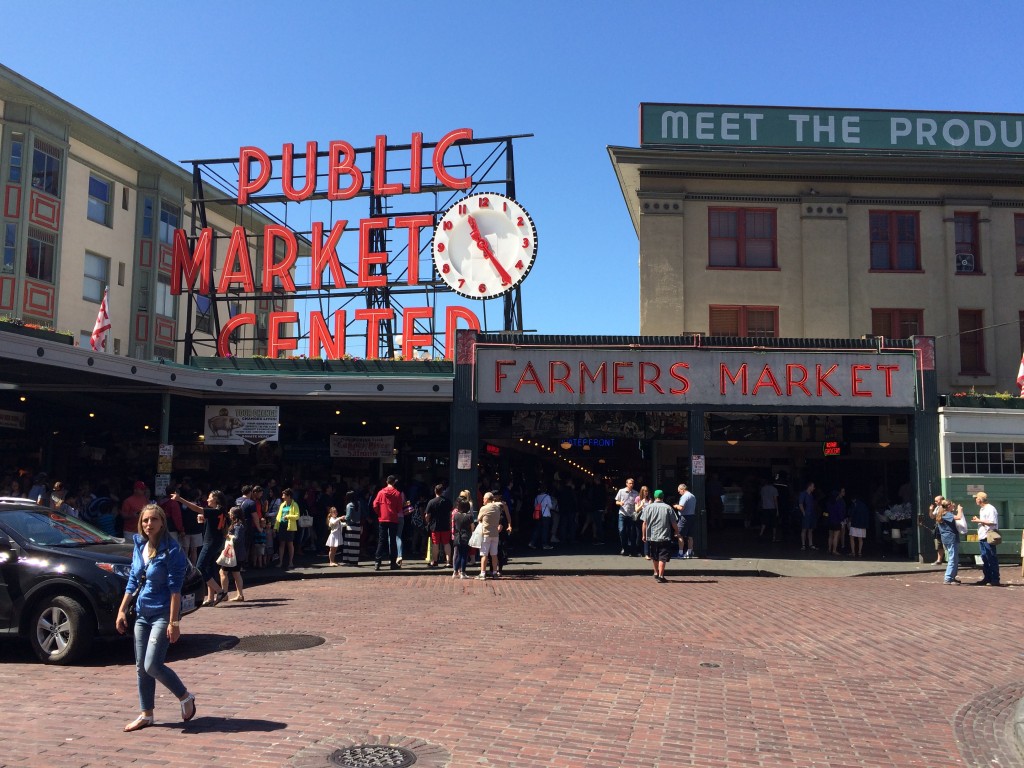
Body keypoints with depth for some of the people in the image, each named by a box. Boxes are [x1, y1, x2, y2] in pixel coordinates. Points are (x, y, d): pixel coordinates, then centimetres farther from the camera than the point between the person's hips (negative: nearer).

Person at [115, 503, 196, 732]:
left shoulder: (171, 550, -15)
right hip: (142, 614, 7)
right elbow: (132, 581, 15)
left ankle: (185, 698, 10)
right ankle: (146, 714, 23)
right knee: (141, 667, 10)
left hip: (162, 614, -7)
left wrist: (174, 621, -20)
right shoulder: (139, 547, 6)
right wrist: (122, 610, 12)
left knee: (152, 665, -11)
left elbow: (175, 588, -17)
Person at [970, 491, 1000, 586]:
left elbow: (992, 522, -20)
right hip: (982, 537, 10)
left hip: (988, 538, -10)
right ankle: (987, 578, 20)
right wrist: (977, 520, 10)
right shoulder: (982, 509, 18)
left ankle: (995, 580, 1)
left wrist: (979, 521, -15)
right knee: (985, 560, 13)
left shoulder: (990, 509, -13)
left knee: (992, 559, -3)